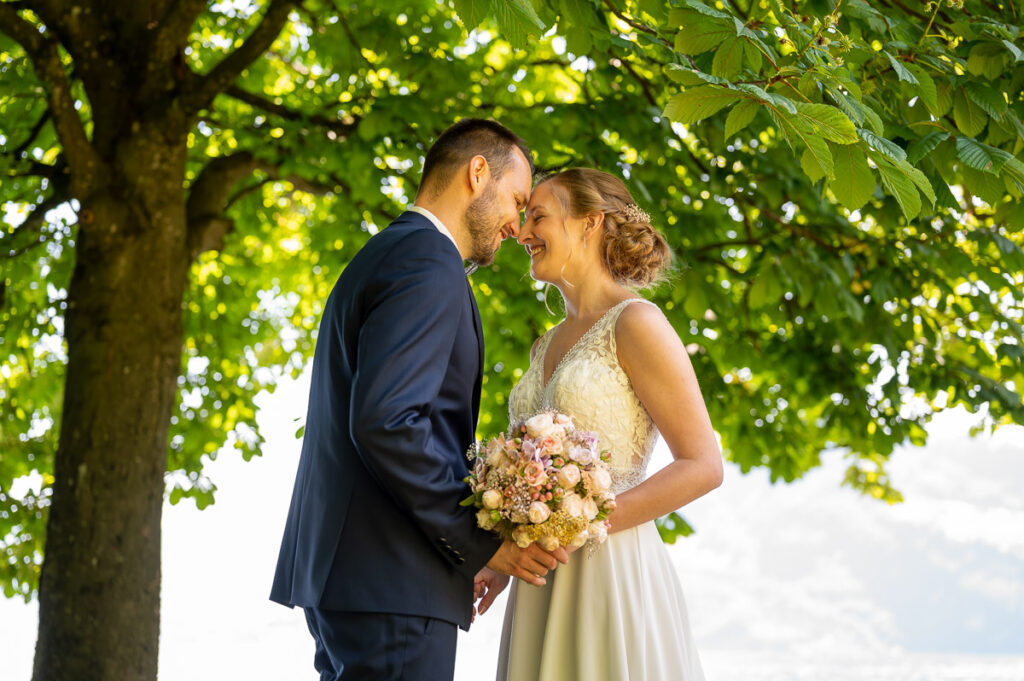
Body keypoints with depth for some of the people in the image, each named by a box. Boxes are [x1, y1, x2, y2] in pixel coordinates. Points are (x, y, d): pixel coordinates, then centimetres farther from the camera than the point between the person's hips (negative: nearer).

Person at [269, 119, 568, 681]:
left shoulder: (381, 256, 22)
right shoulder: (430, 265, -10)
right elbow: (385, 421, -22)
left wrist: (460, 548, 17)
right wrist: (479, 539, -14)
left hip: (339, 572, 10)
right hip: (389, 582, -10)